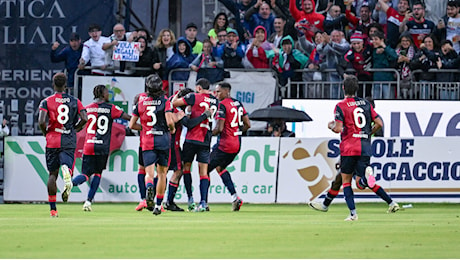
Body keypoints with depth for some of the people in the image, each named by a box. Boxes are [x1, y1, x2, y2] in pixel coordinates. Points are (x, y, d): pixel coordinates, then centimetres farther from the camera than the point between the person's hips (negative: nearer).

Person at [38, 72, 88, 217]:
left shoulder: (46, 102, 0)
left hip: (52, 141, 0)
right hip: (69, 141, 0)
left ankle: (53, 209, 10)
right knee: (66, 165, -6)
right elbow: (84, 119, -3)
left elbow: (41, 121, -12)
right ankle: (67, 172, -48)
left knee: (53, 174, 10)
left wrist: (45, 133, 8)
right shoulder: (74, 101, 6)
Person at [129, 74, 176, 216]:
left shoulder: (140, 104, 5)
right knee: (162, 173, 13)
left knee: (149, 173, -4)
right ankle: (158, 205, 14)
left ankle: (149, 188, -40)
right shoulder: (165, 102, -3)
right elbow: (169, 121, -13)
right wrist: (172, 129, 9)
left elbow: (131, 125, 7)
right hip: (163, 139, -1)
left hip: (147, 141, 1)